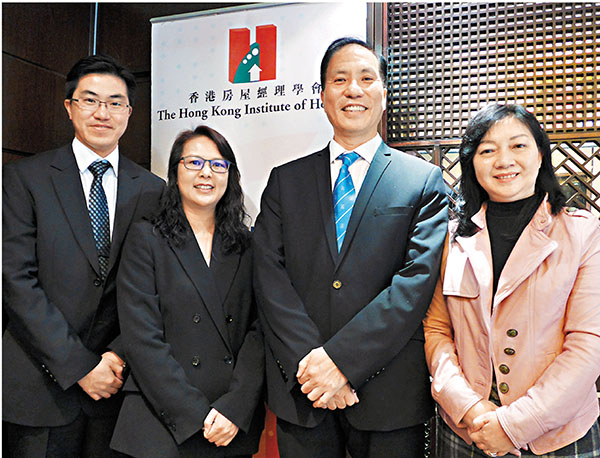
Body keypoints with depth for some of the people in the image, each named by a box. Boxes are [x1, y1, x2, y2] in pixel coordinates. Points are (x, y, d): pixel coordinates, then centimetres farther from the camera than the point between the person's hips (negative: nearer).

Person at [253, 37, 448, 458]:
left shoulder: (425, 181, 1)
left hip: (390, 395, -1)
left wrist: (340, 358, -16)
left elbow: (417, 280, -9)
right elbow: (269, 274, -1)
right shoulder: (286, 181, 8)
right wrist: (309, 361, -13)